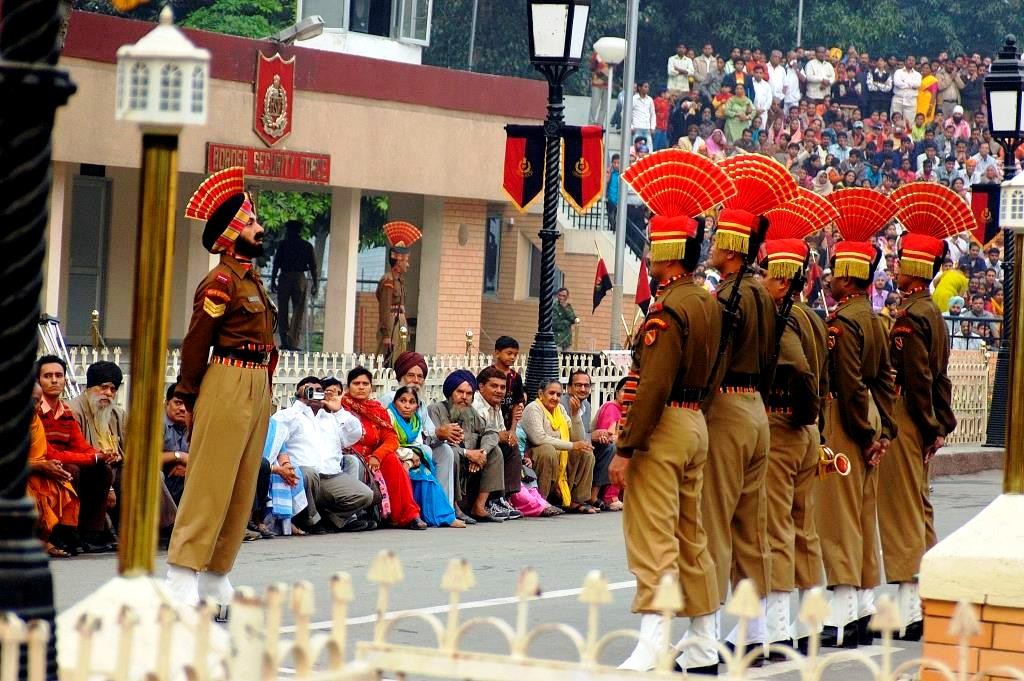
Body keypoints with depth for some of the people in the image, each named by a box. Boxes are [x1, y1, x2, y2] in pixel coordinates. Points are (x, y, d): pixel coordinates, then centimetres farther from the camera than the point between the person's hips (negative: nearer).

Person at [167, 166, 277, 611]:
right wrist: (187, 397, -9)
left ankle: (215, 580, 15)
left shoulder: (251, 279, 16)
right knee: (210, 483, -10)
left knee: (242, 488, 10)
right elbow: (196, 341, -12)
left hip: (258, 388, 9)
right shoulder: (221, 281, -12)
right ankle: (183, 578, -10)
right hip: (228, 386, -9)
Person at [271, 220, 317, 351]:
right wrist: (315, 284, 8)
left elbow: (276, 263, -2)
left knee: (283, 311, 5)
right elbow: (313, 266, 5)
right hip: (300, 278, 1)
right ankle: (293, 342, -9)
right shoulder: (307, 246, 7)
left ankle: (285, 341, 0)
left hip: (284, 277, -1)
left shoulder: (283, 244, 2)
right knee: (298, 311, 2)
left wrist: (273, 280, 1)